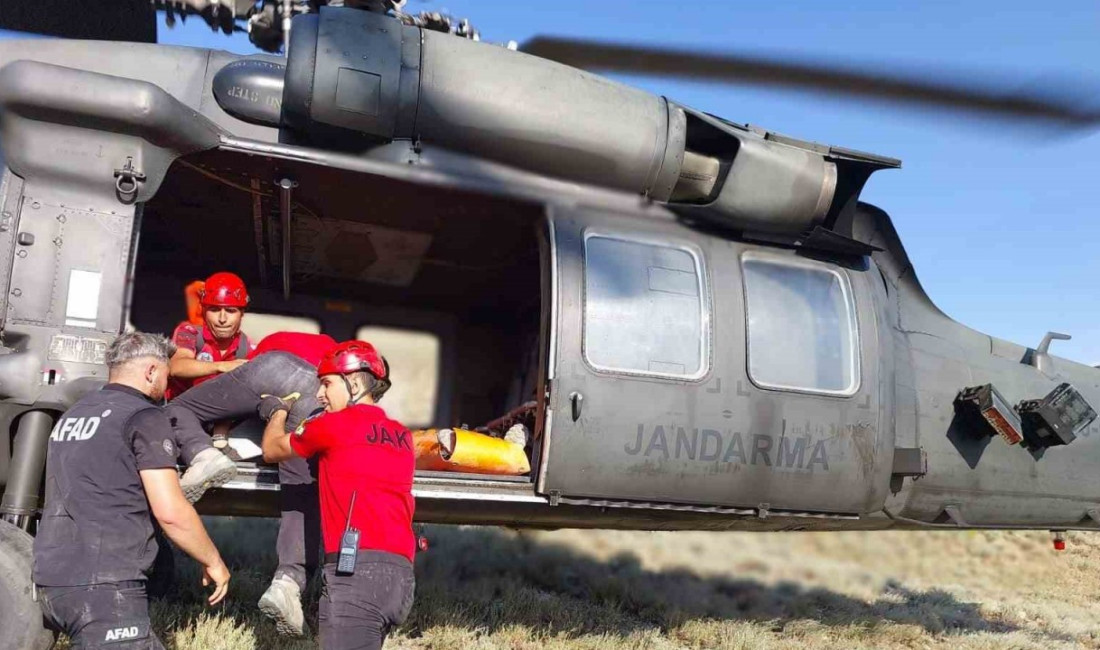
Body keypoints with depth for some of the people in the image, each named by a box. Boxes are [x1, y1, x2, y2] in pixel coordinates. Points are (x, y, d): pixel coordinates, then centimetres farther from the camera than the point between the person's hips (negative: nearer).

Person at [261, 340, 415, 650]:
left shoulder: (333, 425, 0)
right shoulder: (402, 436, 17)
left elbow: (272, 450, 17)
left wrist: (279, 410, 34)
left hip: (357, 569, -7)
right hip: (400, 574, 7)